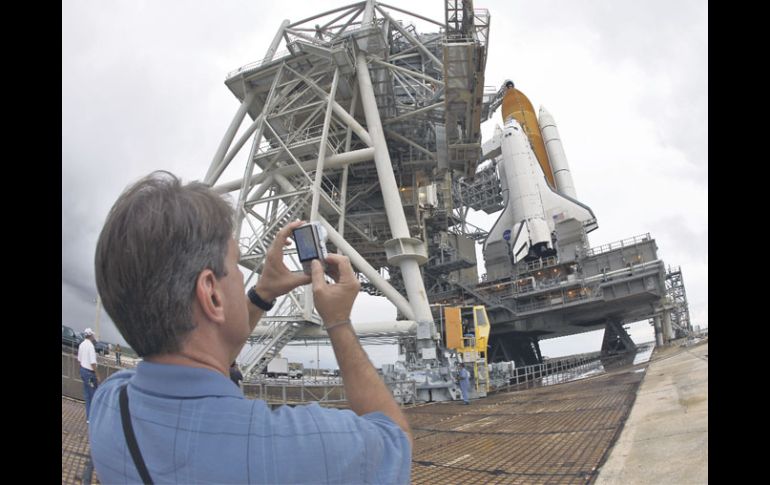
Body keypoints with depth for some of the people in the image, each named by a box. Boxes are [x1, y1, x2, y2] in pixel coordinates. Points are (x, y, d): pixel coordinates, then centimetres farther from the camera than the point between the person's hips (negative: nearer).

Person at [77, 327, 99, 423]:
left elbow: (79, 359, 14)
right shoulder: (90, 346, -22)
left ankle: (88, 416, 25)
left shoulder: (81, 344, 4)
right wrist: (97, 376, -17)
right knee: (93, 395, 1)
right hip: (89, 372, -9)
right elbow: (93, 363, -23)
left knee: (87, 395, 17)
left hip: (83, 370, 9)